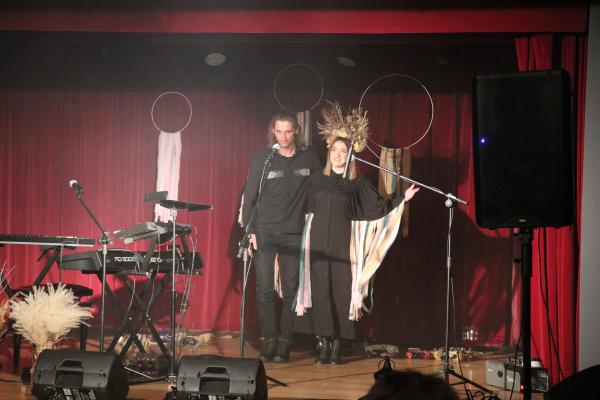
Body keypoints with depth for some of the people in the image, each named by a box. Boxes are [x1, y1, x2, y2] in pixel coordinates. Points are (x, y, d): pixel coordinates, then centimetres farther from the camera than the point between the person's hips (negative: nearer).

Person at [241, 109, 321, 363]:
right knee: (264, 290, -3)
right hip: (264, 233, -1)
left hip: (294, 235, 1)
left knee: (290, 291, 2)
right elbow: (250, 195, -1)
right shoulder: (263, 158, -2)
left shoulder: (309, 158, 3)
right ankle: (269, 340, 6)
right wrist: (249, 230, -7)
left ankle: (284, 343, 9)